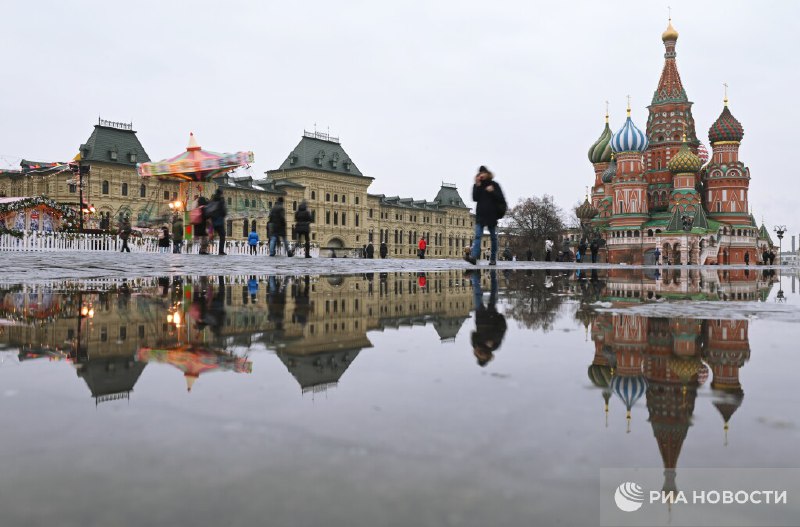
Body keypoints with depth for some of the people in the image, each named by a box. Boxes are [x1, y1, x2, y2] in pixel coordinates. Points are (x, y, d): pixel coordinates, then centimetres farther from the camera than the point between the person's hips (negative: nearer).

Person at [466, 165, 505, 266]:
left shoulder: (494, 184, 3)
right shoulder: (477, 185, 9)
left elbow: (501, 199, -3)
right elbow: (475, 198, -5)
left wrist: (492, 191, -16)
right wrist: (477, 186, -11)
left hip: (492, 215, -1)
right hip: (480, 215, 1)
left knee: (493, 237, 6)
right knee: (477, 236, -13)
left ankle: (493, 259, 14)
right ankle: (473, 257, -25)